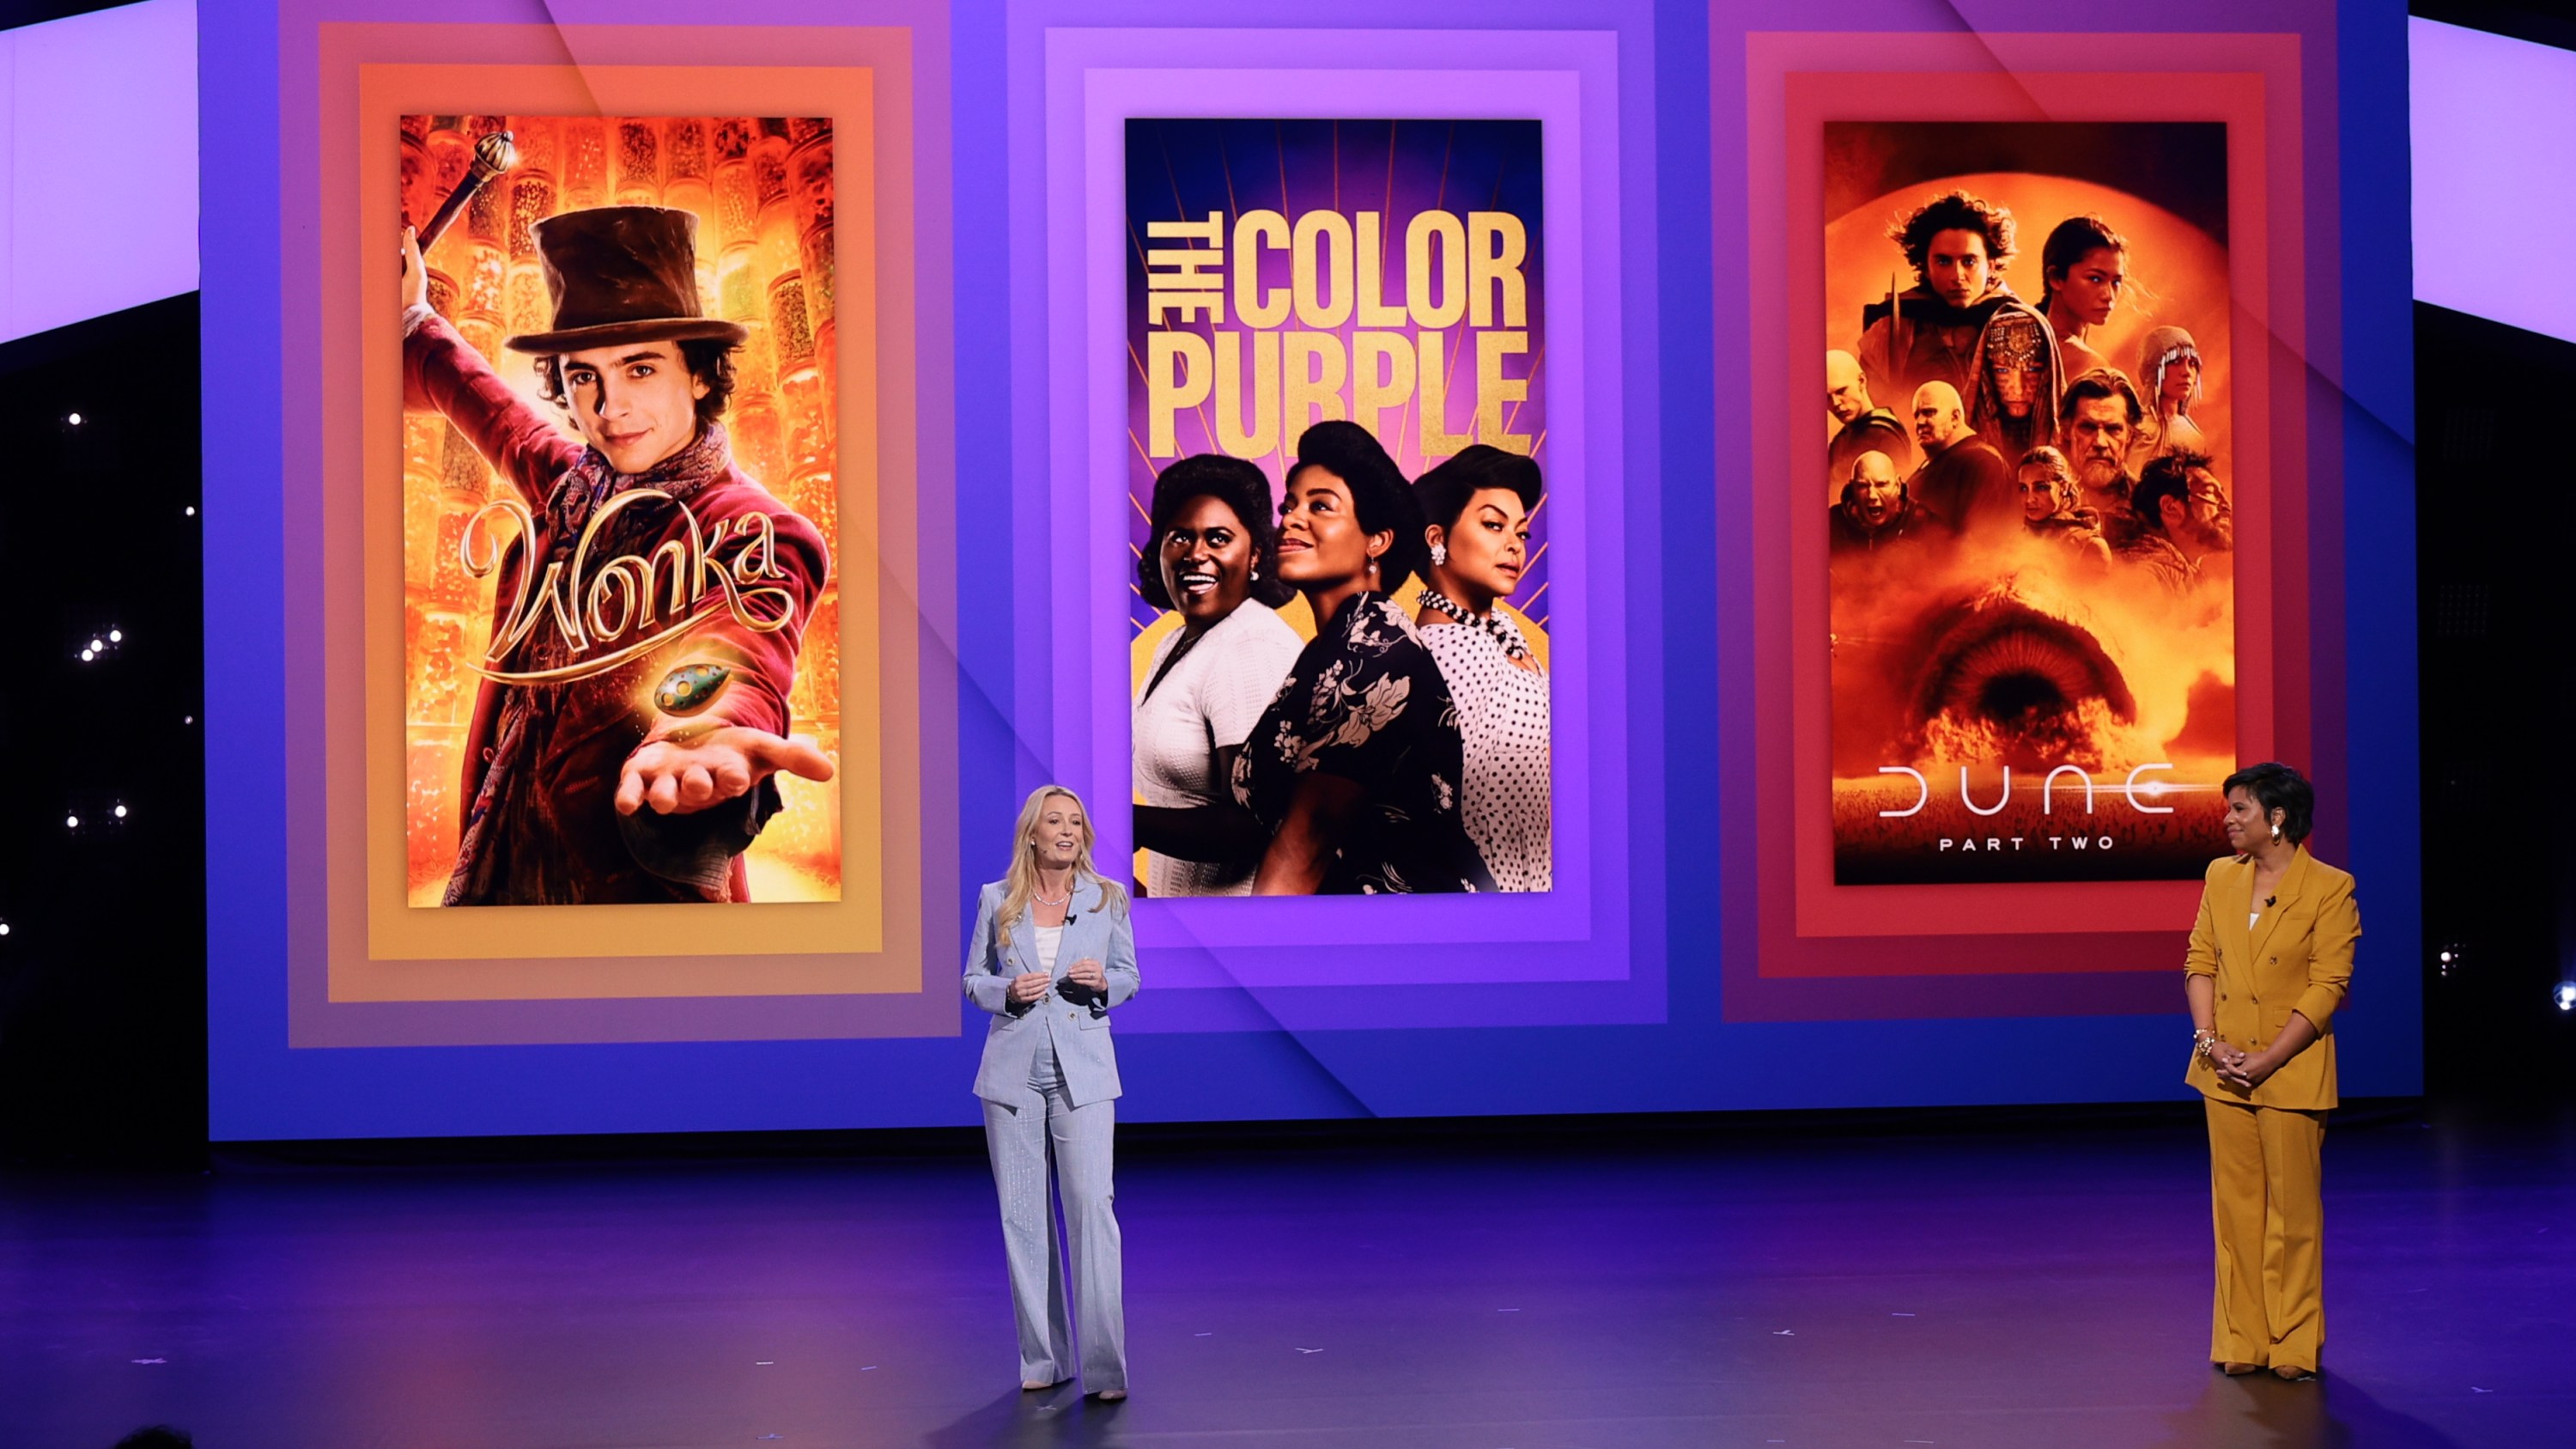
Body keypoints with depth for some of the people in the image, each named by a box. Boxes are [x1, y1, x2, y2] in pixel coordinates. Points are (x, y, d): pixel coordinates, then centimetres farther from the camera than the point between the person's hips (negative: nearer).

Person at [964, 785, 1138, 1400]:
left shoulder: (1107, 899, 4)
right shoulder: (996, 901, 4)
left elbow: (1129, 975, 11)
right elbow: (973, 979, 11)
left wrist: (1103, 983, -11)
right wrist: (1009, 991, -11)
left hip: (1082, 1071, -1)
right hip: (1013, 1072, 1)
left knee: (1092, 1206, -11)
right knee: (1023, 1214, 4)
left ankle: (1104, 1367, -10)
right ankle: (1043, 1359, 15)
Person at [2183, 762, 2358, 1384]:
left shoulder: (2331, 888, -8)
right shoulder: (2221, 876, 8)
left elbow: (2327, 987, -11)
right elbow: (2199, 961, 9)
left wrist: (2267, 1060, -15)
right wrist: (2208, 1039, -6)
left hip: (2292, 1071, -5)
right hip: (2224, 1071, 5)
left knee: (2293, 1210, 1)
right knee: (2236, 1206, 8)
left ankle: (2295, 1344, 12)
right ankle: (2242, 1340, 16)